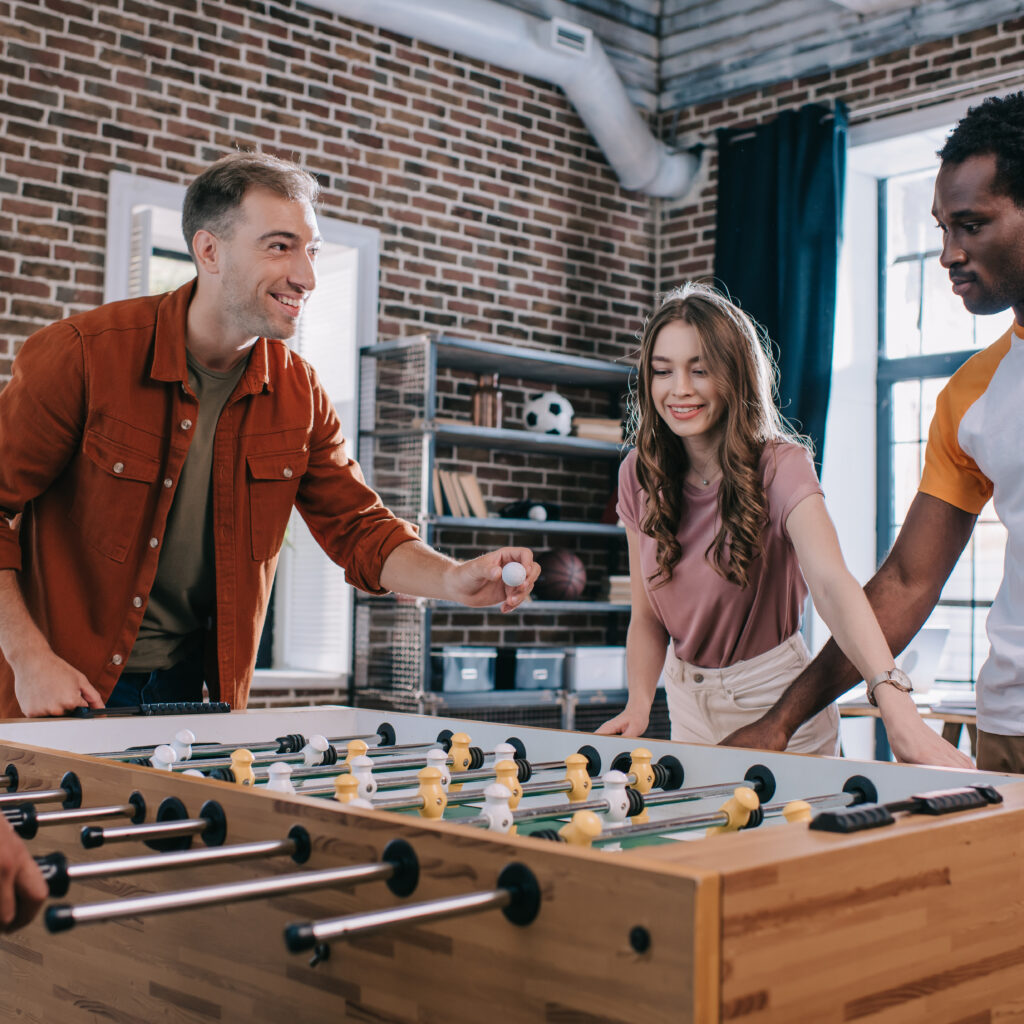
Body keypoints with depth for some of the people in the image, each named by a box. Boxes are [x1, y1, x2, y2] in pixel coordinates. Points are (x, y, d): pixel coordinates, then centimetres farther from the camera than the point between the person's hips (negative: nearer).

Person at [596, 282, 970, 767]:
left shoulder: (780, 467, -20)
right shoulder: (639, 476, -6)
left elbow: (832, 583, -37)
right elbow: (647, 617, -3)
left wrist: (896, 705, -51)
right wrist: (638, 706, -22)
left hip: (775, 700, -4)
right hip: (687, 701, 4)